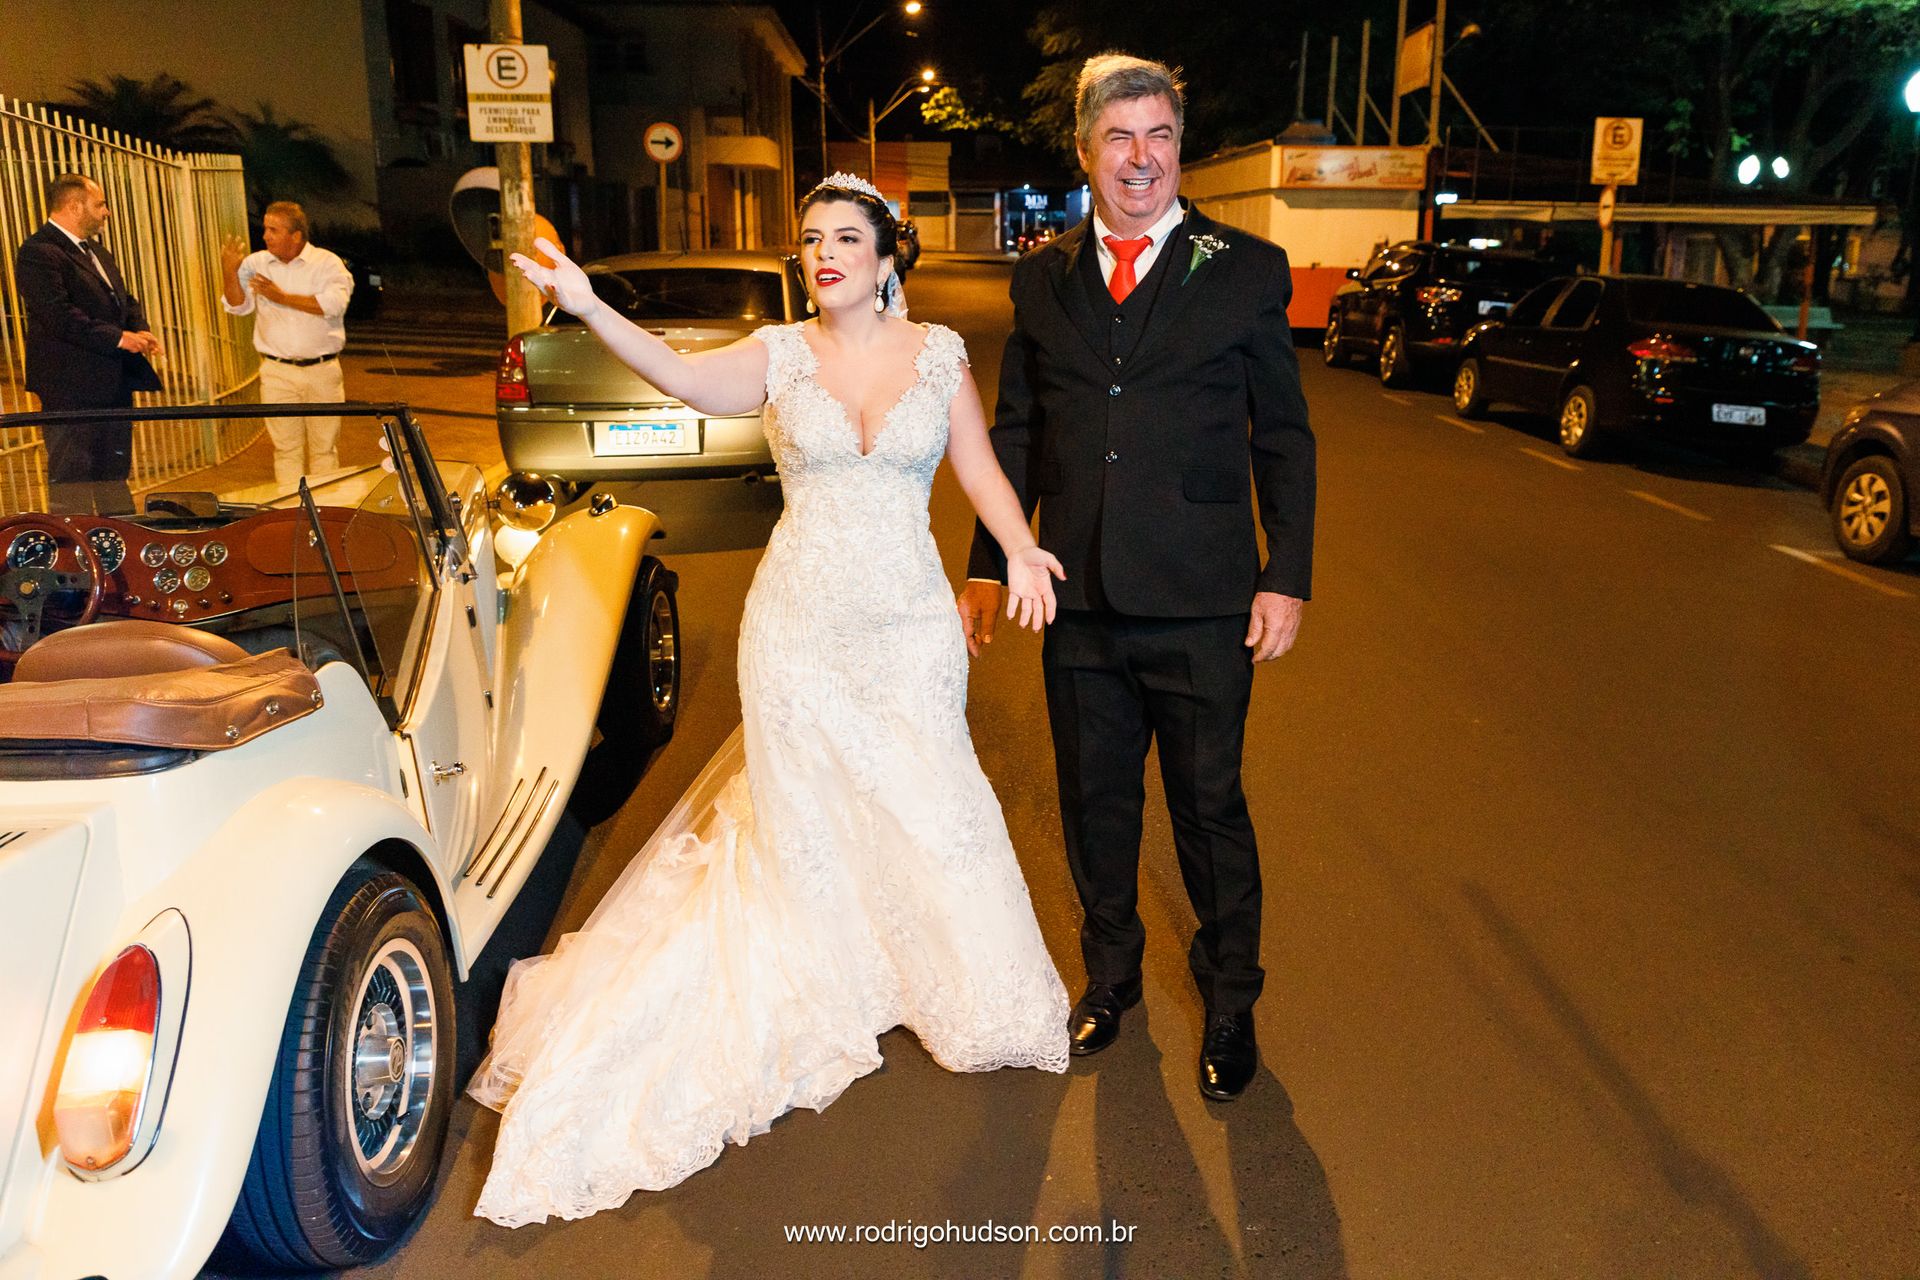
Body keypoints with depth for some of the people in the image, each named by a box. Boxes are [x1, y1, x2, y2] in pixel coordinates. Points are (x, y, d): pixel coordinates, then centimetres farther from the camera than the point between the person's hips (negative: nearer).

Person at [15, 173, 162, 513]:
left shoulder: (97, 252, 18)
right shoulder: (39, 253, -13)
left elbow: (125, 301, 20)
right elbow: (58, 316, -23)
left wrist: (139, 332, -1)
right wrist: (119, 337, -21)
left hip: (114, 384, 9)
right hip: (71, 387, -9)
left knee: (115, 478, 17)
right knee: (71, 484, -4)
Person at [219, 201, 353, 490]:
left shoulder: (327, 263, -2)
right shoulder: (255, 263, 6)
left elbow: (334, 303, -17)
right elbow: (237, 306, 1)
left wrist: (282, 298, -13)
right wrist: (229, 273, -16)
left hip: (322, 370, -2)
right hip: (277, 372, 2)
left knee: (325, 446, 5)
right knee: (286, 447, 4)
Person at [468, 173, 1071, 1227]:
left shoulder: (938, 352, 2)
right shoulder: (781, 354, -2)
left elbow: (979, 468, 0)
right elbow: (681, 377, -19)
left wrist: (1020, 550, -18)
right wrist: (589, 309, -34)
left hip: (910, 623, 1)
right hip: (800, 623, 0)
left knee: (924, 795, 9)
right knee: (806, 803, 10)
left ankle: (960, 990, 33)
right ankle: (822, 986, 32)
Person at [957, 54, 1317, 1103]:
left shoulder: (1247, 271, 0)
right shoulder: (1042, 279, 8)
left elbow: (1284, 439, 1)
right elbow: (1014, 434, 13)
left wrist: (1287, 577, -4)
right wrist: (986, 567, 11)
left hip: (1202, 609, -3)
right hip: (1079, 604, 3)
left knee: (1210, 809, 9)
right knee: (1094, 804, 16)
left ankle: (1230, 1001, 31)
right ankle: (1111, 972, 39)